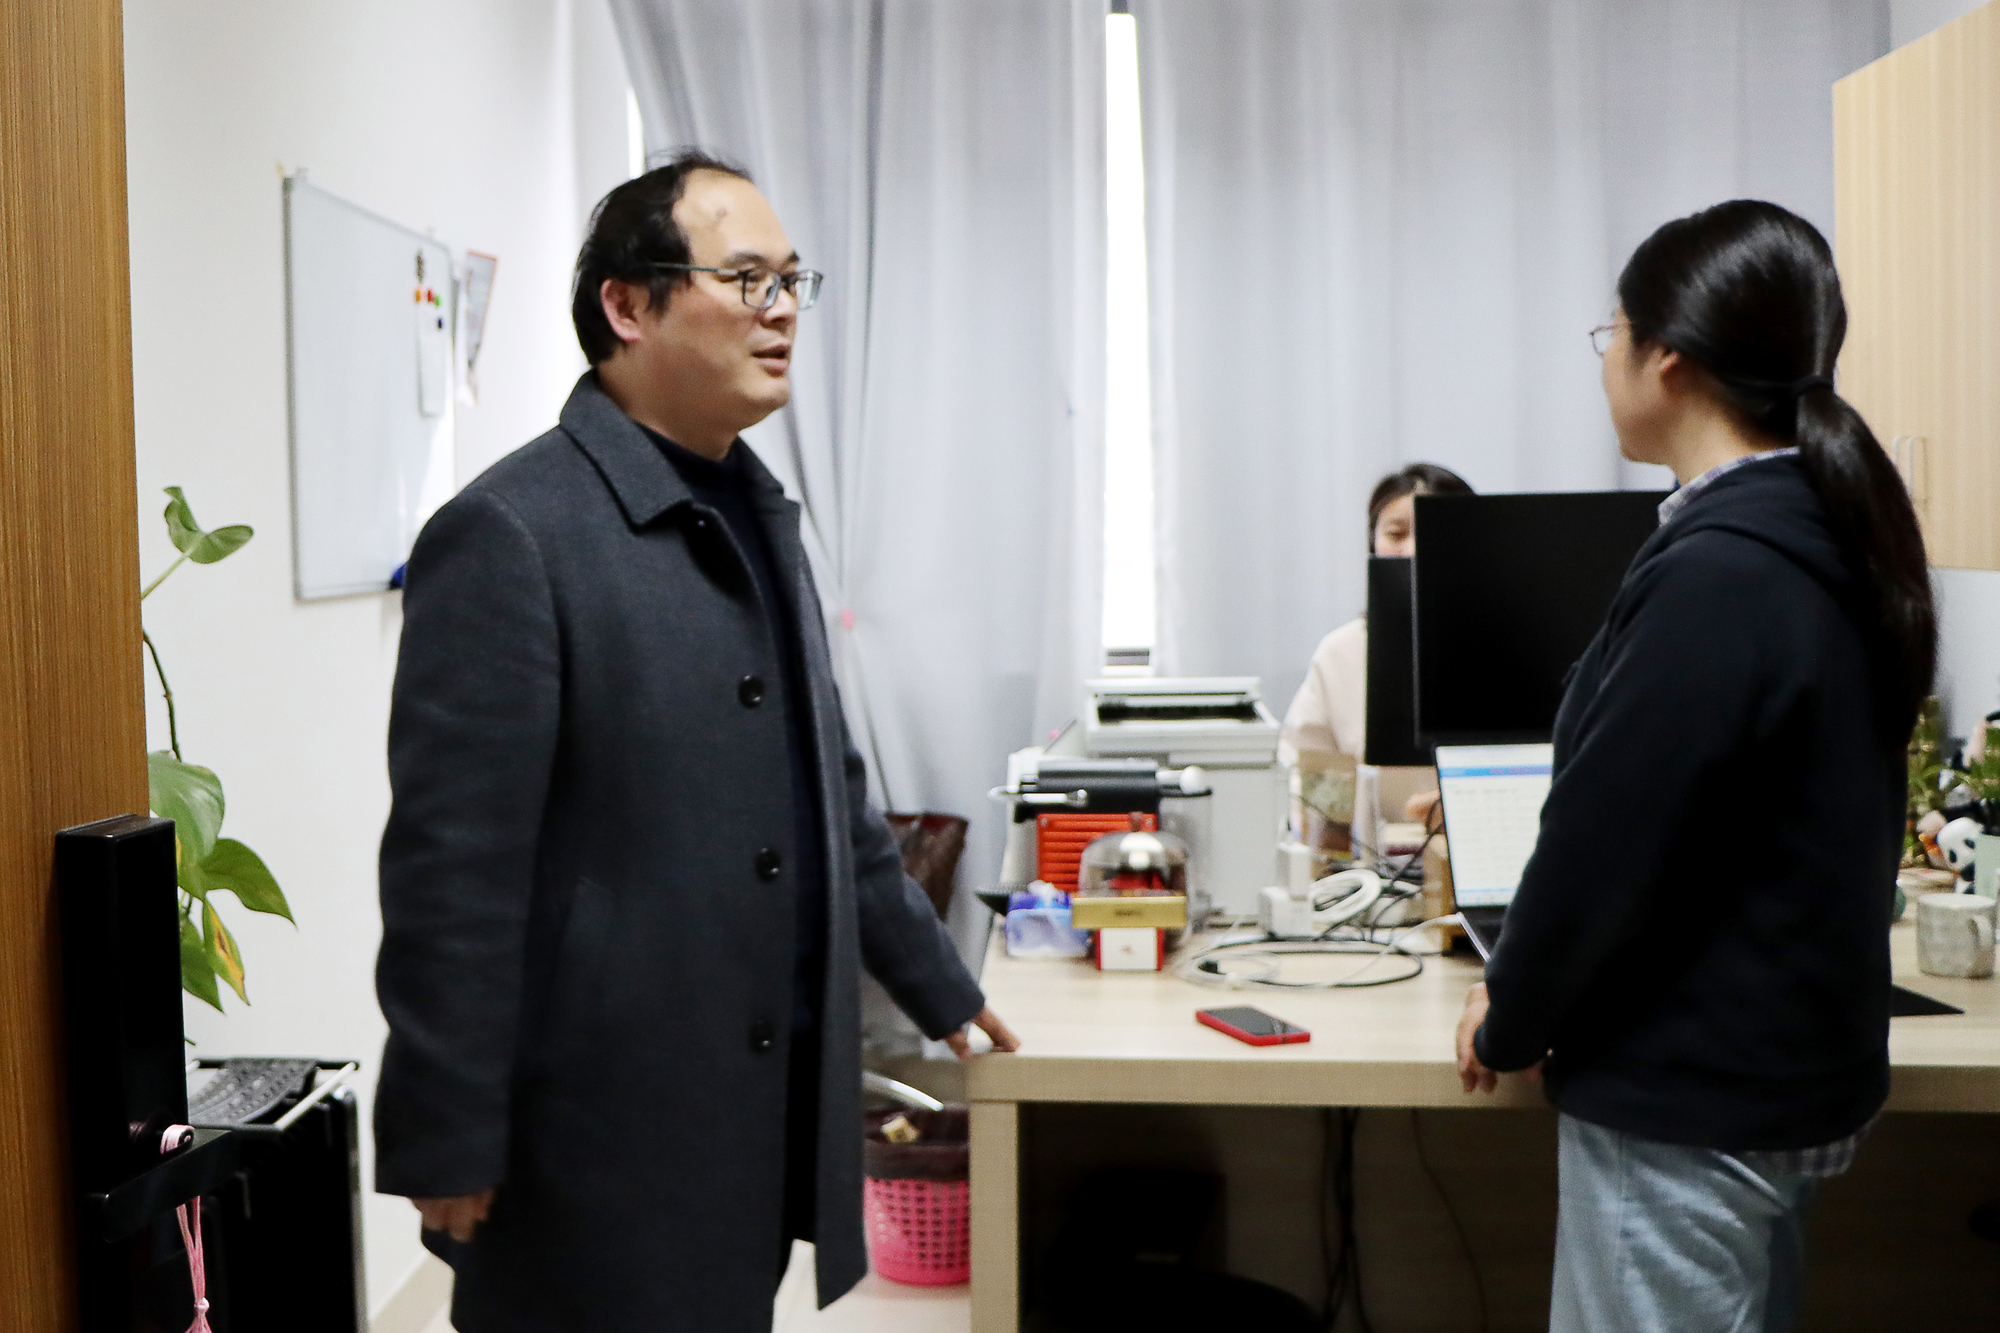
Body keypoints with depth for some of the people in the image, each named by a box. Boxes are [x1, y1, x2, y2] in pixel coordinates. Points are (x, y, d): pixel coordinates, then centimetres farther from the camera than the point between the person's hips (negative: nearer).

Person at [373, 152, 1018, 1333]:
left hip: (767, 1104, 8)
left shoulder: (758, 513, 11)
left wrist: (936, 983, 22)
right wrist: (446, 1148, -15)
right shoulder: (511, 536, -15)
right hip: (605, 1134, -7)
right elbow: (452, 867, -17)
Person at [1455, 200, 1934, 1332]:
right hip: (1802, 1064, 9)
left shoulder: (1716, 578, -25)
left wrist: (1509, 1027, -5)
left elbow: (1606, 838, -22)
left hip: (1687, 1099, -9)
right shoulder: (1839, 537, 5)